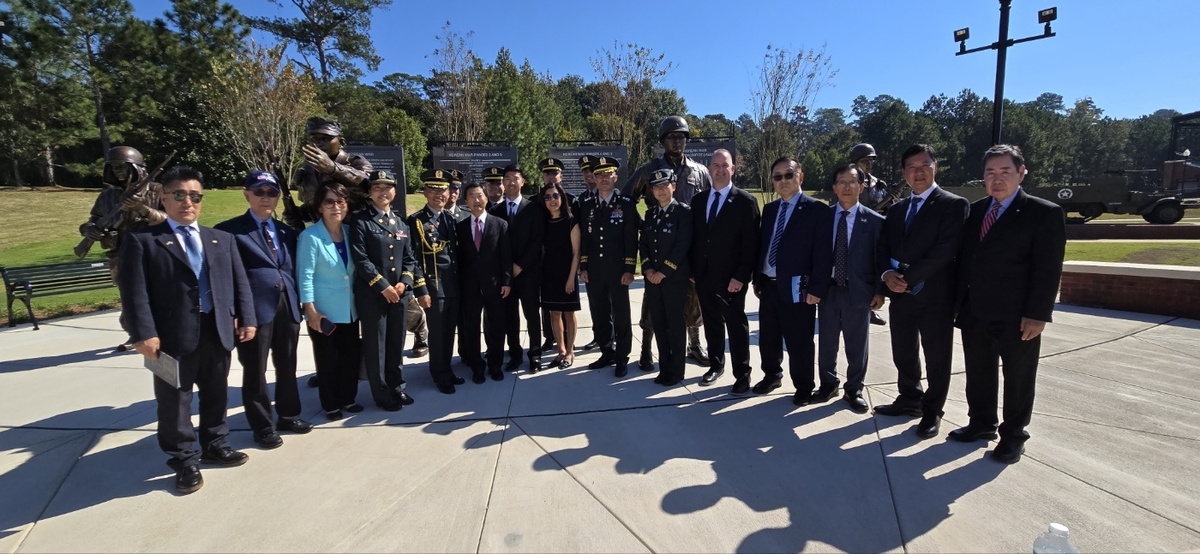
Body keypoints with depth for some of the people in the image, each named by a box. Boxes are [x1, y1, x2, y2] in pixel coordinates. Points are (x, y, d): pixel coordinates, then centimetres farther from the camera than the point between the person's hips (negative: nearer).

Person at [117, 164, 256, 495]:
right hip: (173, 337, -4)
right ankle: (185, 461, 23)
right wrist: (144, 334, -17)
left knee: (216, 396, 17)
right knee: (175, 403, 7)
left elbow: (239, 282, 10)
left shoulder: (223, 240, 13)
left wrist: (246, 318, 2)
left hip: (218, 332, 4)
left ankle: (214, 446, 36)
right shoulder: (143, 241, -1)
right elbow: (134, 291, -9)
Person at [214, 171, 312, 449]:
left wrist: (299, 303, 5)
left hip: (288, 307, 5)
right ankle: (263, 427, 21)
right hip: (255, 309, -5)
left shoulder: (286, 232, 15)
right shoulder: (230, 230, -3)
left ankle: (288, 415, 32)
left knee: (287, 366, 16)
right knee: (255, 371, 7)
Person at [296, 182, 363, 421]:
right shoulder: (310, 236, -13)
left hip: (349, 308, 5)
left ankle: (348, 398, 30)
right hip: (323, 310, -5)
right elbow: (305, 276, -14)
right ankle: (330, 405, 24)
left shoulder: (349, 232, 3)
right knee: (327, 359, 9)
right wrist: (310, 310, -15)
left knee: (351, 355, 12)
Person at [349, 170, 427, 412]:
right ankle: (383, 394, 18)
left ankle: (397, 387, 29)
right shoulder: (361, 221, -5)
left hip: (400, 292, 5)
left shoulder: (401, 222, 12)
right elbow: (360, 259, -13)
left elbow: (409, 258, 10)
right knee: (375, 345, 5)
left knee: (396, 343, 14)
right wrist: (383, 286, -15)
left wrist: (404, 283, -6)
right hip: (371, 294, -5)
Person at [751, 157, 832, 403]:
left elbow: (823, 253, -11)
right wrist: (757, 279, 12)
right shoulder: (769, 209, 13)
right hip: (768, 285, 6)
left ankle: (803, 387, 23)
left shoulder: (817, 209, -6)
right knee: (768, 338, 17)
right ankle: (772, 375, 38)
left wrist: (816, 288, -15)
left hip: (796, 288, -6)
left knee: (799, 342, 5)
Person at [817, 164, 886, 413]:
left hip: (859, 291, -2)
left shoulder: (874, 221, -2)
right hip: (827, 289, 2)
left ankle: (854, 390, 26)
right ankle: (828, 384, 30)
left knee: (857, 345, 9)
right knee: (826, 342, 12)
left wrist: (879, 291, -6)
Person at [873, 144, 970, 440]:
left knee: (937, 358, 8)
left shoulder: (954, 204, -5)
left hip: (935, 296, -5)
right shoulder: (896, 210, 14)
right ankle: (910, 400, 34)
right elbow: (882, 248, 10)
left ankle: (932, 412, 23)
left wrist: (909, 277, -19)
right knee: (903, 355, 16)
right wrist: (887, 274, -10)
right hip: (900, 295, 6)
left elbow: (946, 250, -16)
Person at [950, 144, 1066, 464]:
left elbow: (1048, 269, -11)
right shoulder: (976, 210, 10)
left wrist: (1037, 314, -17)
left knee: (1018, 378, 10)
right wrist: (959, 300, 7)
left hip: (1017, 316, -5)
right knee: (978, 374, 16)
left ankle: (1013, 436, 24)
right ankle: (981, 424, 32)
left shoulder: (1045, 213, -6)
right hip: (975, 313, 5)